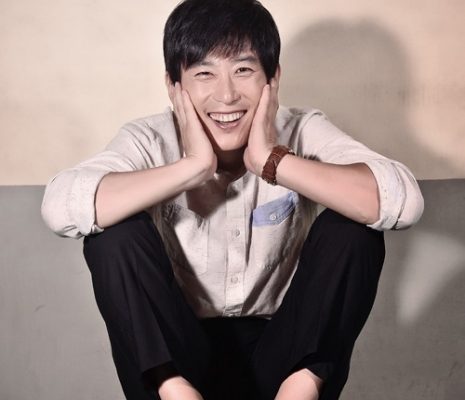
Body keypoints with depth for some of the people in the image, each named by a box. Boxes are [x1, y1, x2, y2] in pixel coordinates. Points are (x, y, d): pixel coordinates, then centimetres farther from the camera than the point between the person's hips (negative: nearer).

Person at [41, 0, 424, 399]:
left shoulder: (304, 132, -10)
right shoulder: (152, 140, -11)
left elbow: (405, 200, -28)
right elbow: (59, 207, -31)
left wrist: (272, 161, -32)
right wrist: (192, 166, -33)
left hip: (281, 348, 1)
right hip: (180, 349, 0)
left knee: (351, 230, -22)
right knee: (114, 235, -23)